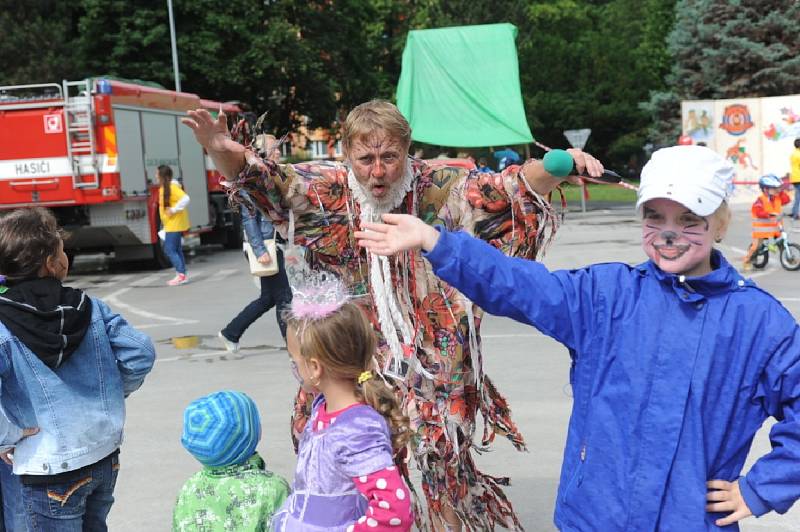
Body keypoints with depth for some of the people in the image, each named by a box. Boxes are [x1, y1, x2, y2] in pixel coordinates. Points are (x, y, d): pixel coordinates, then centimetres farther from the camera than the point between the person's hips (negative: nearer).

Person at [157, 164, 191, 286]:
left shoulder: (172, 187, -18)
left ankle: (181, 274, -10)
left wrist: (173, 210, -25)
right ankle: (181, 275, 16)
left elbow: (185, 199, -29)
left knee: (170, 250, -10)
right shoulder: (163, 188, 12)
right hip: (170, 224, 10)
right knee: (176, 250, 12)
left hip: (175, 224, -10)